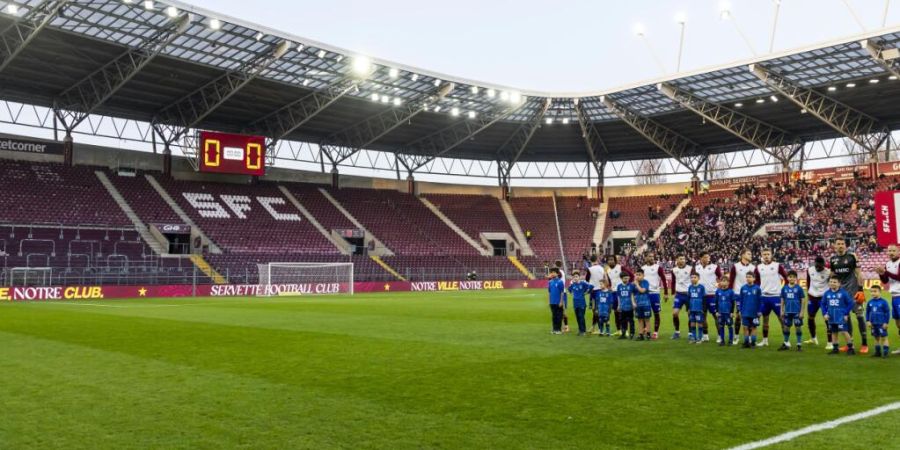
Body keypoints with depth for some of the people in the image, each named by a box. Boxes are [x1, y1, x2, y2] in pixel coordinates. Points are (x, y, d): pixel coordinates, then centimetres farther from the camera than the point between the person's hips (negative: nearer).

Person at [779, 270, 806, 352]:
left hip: (797, 312, -3)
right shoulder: (784, 288, 3)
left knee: (798, 327, 3)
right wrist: (782, 311, 7)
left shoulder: (799, 288, -6)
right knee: (786, 327, 11)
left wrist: (802, 312, -7)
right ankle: (786, 344, 25)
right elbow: (782, 300, 9)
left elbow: (803, 301, -4)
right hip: (787, 312, 3)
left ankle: (799, 345, 14)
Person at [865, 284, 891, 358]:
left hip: (882, 324, -5)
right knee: (876, 338, 13)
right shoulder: (870, 302, 4)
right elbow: (867, 312, 12)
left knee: (884, 338, -1)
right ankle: (878, 352, 21)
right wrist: (868, 321, 3)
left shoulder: (883, 302, -10)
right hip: (873, 324, 5)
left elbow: (887, 312, -7)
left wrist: (886, 323, -9)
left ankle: (885, 352, 3)